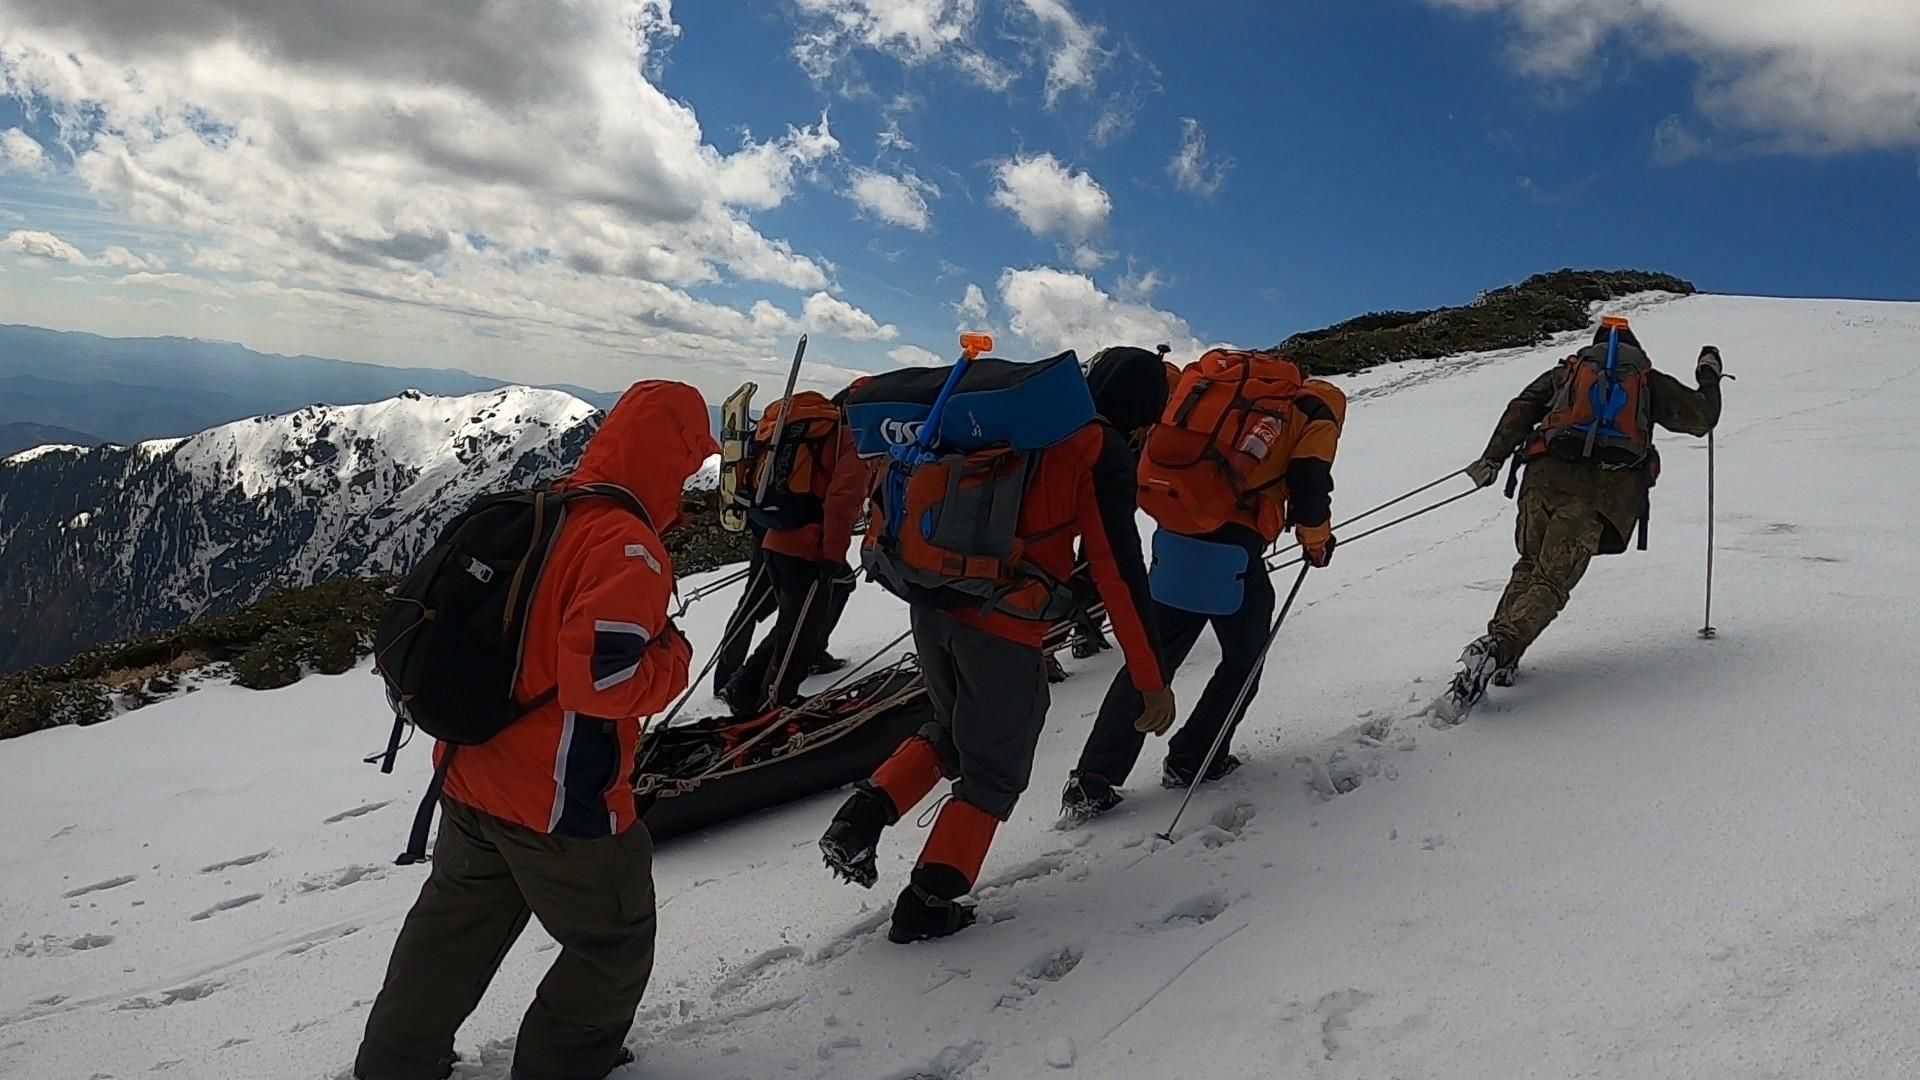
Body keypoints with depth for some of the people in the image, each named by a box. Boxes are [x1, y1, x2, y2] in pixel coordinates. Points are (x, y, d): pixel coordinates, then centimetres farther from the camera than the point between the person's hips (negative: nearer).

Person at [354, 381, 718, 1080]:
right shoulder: (629, 547, -22)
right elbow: (599, 676, -30)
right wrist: (674, 660, -14)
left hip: (471, 775, 9)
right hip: (561, 801, -8)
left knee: (452, 928, 27)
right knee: (614, 948, 15)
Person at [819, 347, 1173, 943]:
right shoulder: (1104, 453, -7)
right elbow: (1119, 571, -10)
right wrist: (1152, 680, -6)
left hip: (932, 602, 6)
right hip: (1004, 627, -6)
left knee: (952, 730, 28)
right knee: (995, 770, 14)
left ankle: (862, 818, 11)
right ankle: (928, 904, 16)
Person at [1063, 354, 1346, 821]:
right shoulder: (1315, 417, 8)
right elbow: (1309, 490, -5)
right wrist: (1317, 541, 13)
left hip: (1173, 541, 5)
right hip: (1232, 554, -5)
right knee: (1243, 661, 19)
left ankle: (1091, 783, 7)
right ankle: (1190, 761, 22)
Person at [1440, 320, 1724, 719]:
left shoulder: (1567, 371, 26)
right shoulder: (1651, 381, 25)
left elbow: (1521, 410, 14)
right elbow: (1701, 416, 31)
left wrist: (1491, 459, 11)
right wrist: (1709, 375, 49)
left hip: (1548, 477, 1)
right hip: (1607, 491, -1)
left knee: (1530, 565, 17)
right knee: (1551, 582, -7)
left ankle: (1497, 647, -3)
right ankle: (1500, 649, -33)